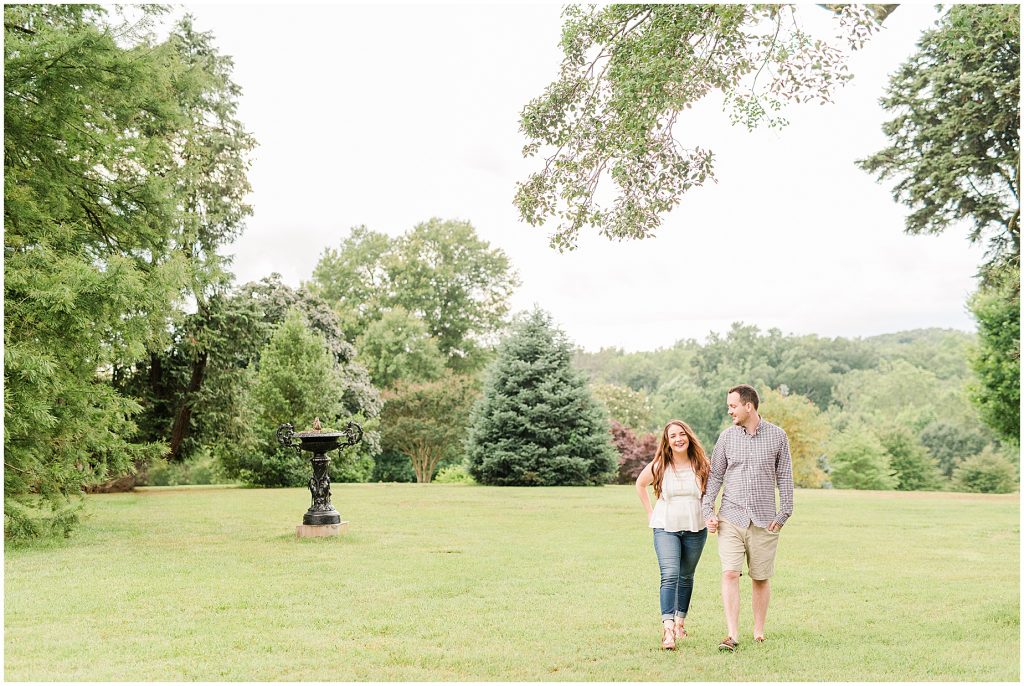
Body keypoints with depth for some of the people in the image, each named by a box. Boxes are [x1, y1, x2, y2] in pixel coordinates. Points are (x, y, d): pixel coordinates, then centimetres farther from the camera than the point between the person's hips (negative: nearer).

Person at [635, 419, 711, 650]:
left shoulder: (702, 465, -2)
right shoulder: (659, 466, -5)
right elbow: (640, 484, 13)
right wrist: (650, 513, 9)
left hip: (695, 529, 2)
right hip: (666, 528, -2)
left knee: (686, 577, 13)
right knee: (670, 575, -16)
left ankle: (680, 621, 28)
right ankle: (667, 628, -20)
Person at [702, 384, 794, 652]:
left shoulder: (777, 436, 2)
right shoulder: (727, 437, 4)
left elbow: (784, 477, 6)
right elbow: (715, 475, 8)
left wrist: (784, 514, 1)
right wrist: (708, 511, -1)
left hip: (764, 519, 0)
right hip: (731, 518, 0)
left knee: (761, 578, 7)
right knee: (730, 574, -10)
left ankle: (759, 632, 22)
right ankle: (732, 635, -8)